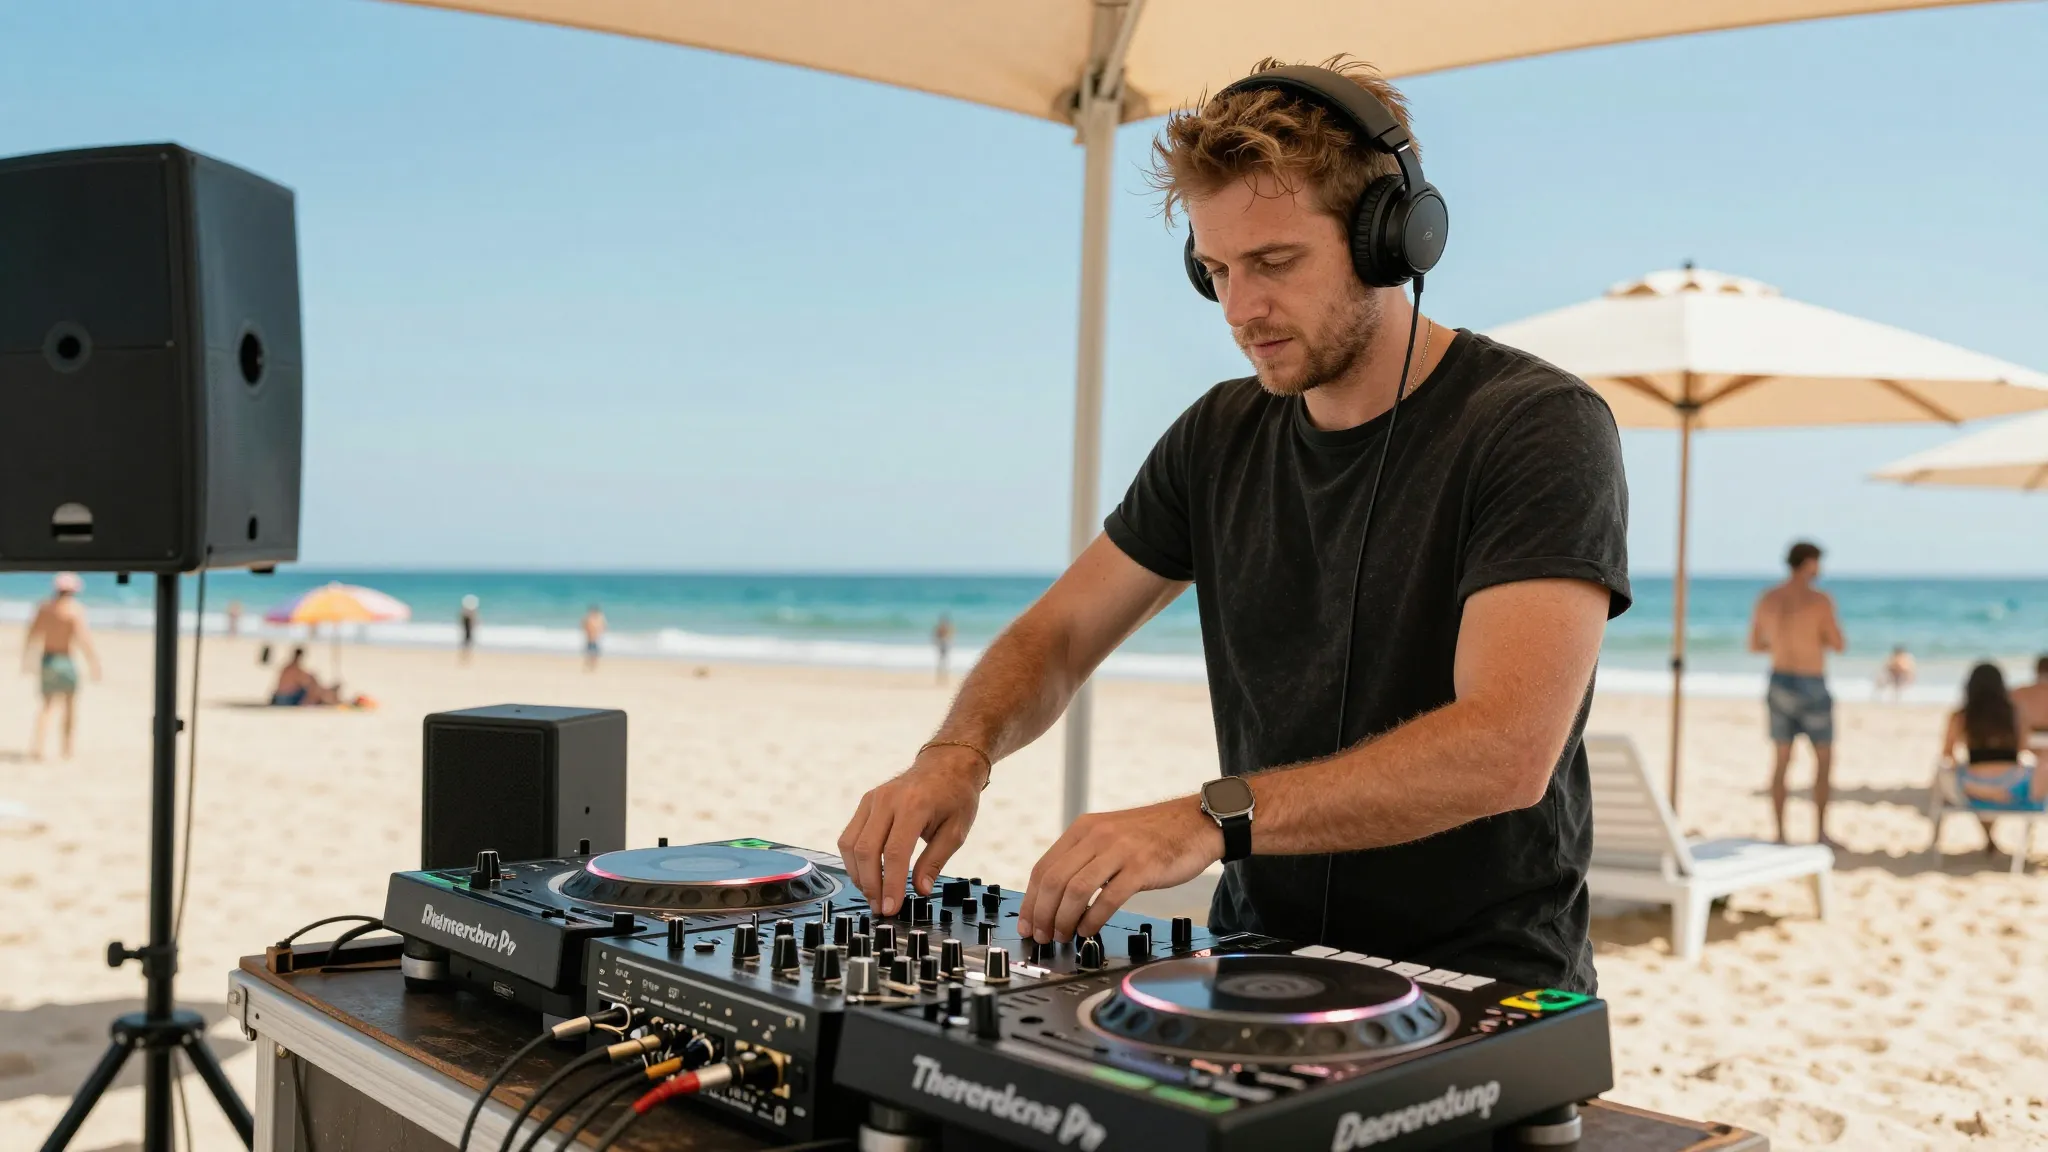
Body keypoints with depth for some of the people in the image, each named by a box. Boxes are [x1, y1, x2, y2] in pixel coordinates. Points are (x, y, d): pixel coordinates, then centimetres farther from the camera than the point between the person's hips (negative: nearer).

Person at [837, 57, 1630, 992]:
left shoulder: (1539, 427, -12)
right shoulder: (1220, 437, 8)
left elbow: (1507, 748, -25)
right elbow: (1057, 633, 11)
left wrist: (1215, 818, -34)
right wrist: (958, 754, -11)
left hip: (1480, 991, -5)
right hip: (1263, 967, 5)